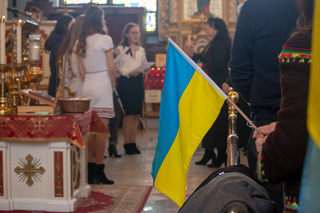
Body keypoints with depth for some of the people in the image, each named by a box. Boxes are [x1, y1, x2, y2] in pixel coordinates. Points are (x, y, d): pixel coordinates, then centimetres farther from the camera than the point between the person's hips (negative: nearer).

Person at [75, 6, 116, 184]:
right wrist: (113, 84, 7)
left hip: (87, 87, 6)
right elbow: (111, 68, -8)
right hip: (102, 86, -6)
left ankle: (89, 171, 11)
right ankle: (99, 171, -4)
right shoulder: (105, 39, -7)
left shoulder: (81, 42, 10)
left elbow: (81, 71, 11)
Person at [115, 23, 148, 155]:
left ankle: (133, 143, 9)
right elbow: (117, 67, -6)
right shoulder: (120, 49, 0)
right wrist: (129, 73, -19)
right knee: (129, 113, -9)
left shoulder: (141, 50, 16)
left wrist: (142, 70, -8)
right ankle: (127, 144, -3)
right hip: (126, 81, -5)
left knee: (136, 114, 4)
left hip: (138, 81, 5)